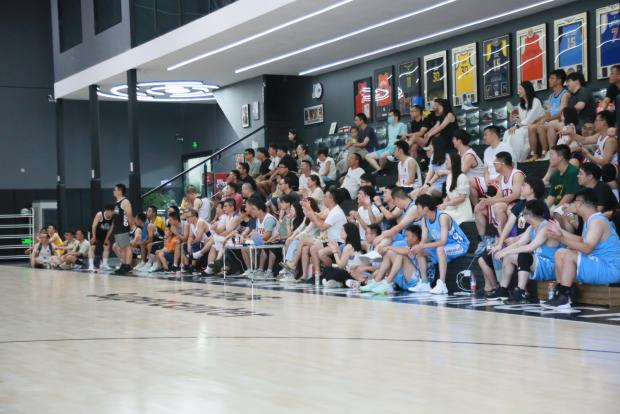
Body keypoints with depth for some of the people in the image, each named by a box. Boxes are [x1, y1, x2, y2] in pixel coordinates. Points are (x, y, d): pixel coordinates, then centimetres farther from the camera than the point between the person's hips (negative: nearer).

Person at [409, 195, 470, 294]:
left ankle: (442, 285, -37)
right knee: (419, 252, 1)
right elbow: (424, 240, -2)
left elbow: (443, 241, -33)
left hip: (460, 246, -9)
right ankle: (424, 283, 0)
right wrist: (418, 247, -25)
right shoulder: (424, 219, -1)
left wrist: (422, 246, -35)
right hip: (443, 247, 9)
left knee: (440, 249, -36)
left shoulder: (443, 217, -27)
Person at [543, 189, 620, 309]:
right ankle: (560, 293, 5)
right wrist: (560, 231, 19)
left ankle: (563, 299, -21)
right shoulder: (590, 219, 13)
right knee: (560, 254, 11)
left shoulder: (597, 221, -18)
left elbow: (587, 248, -29)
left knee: (566, 255, -24)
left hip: (610, 270, -11)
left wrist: (562, 239, -35)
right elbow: (582, 241, 15)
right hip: (598, 265, 11)